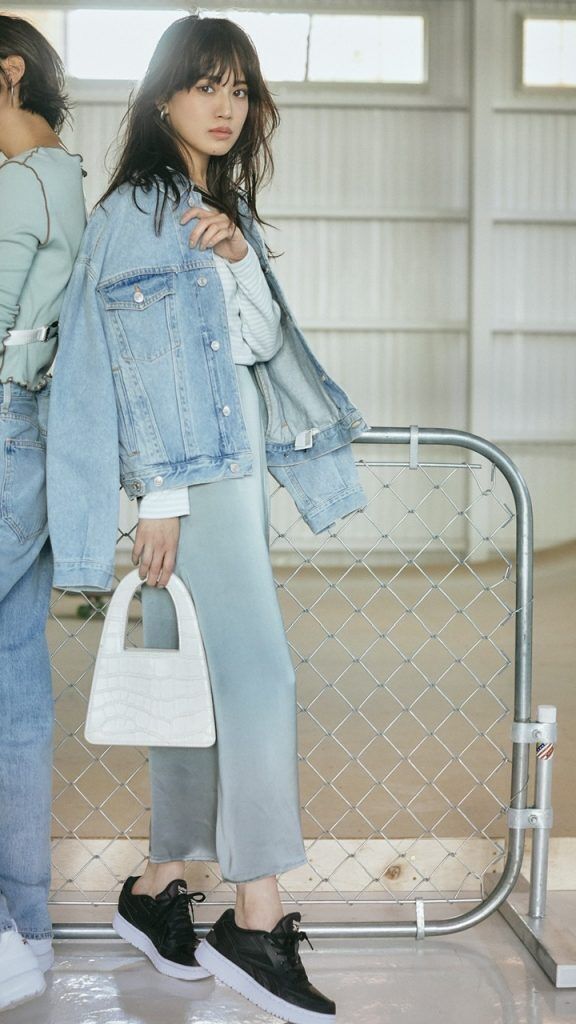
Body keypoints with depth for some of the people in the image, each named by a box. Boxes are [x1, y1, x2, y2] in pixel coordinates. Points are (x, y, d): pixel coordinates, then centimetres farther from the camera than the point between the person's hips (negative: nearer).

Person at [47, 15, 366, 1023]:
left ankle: (160, 888, 17)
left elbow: (265, 339, 14)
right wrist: (162, 496, -16)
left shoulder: (224, 209, 19)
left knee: (201, 686, 8)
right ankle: (257, 920, -9)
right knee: (257, 676, -14)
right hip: (187, 469, -8)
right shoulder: (135, 211, -5)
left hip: (234, 460, 8)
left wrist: (240, 254, -4)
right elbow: (136, 359, -11)